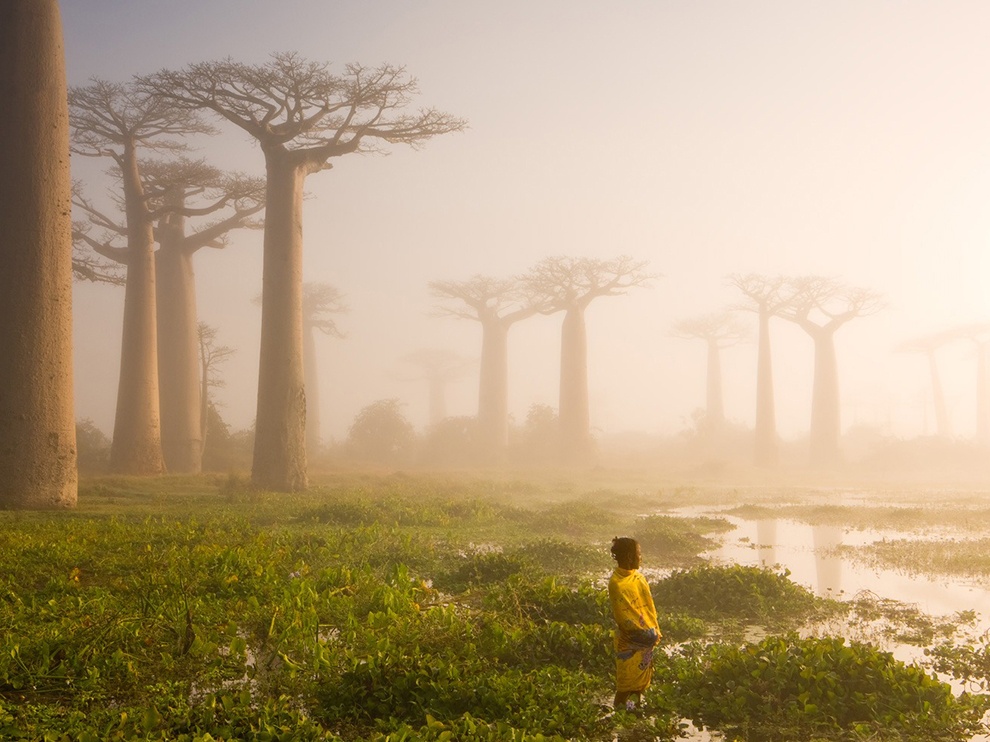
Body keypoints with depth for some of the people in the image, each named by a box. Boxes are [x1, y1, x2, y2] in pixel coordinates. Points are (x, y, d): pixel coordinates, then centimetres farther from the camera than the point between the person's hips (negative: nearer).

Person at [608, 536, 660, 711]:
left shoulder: (638, 576, 4)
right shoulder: (616, 583, -20)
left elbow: (649, 605, 9)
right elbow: (623, 617, -19)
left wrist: (654, 630, 2)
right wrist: (645, 634, -14)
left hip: (647, 637, 7)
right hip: (630, 640, -7)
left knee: (643, 673, 15)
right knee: (627, 675, 4)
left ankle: (635, 704, 28)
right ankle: (621, 707, 18)